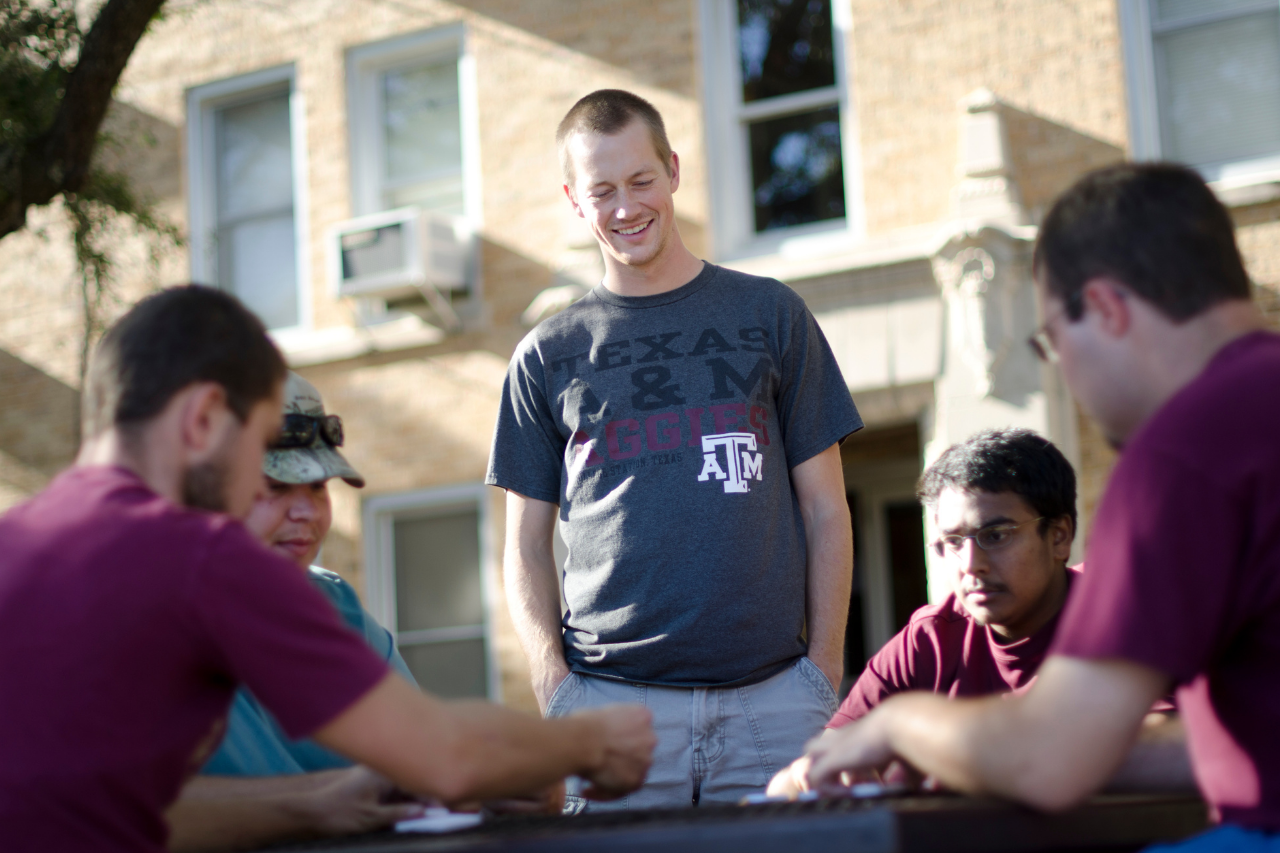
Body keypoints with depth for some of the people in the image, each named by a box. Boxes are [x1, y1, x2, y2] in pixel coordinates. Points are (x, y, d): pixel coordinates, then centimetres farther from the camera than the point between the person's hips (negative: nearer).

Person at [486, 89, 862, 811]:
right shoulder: (548, 356, 12)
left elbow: (825, 511, 10)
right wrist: (554, 683, -4)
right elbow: (528, 545, 12)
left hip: (771, 697, 0)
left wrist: (825, 672, 0)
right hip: (609, 696, 0)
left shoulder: (770, 315, 11)